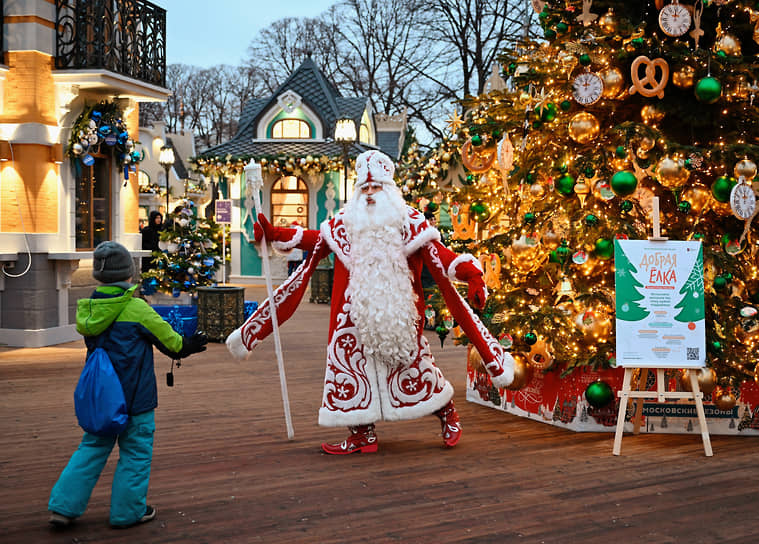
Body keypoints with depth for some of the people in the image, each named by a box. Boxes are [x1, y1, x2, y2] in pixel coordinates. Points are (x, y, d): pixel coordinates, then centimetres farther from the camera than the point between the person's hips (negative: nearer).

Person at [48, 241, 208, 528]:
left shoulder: (88, 309, 2)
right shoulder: (137, 308, -16)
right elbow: (169, 340, -5)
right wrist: (187, 346, 17)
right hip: (134, 396, -6)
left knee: (92, 447, 16)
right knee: (136, 451, 8)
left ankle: (63, 507, 13)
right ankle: (128, 511, 15)